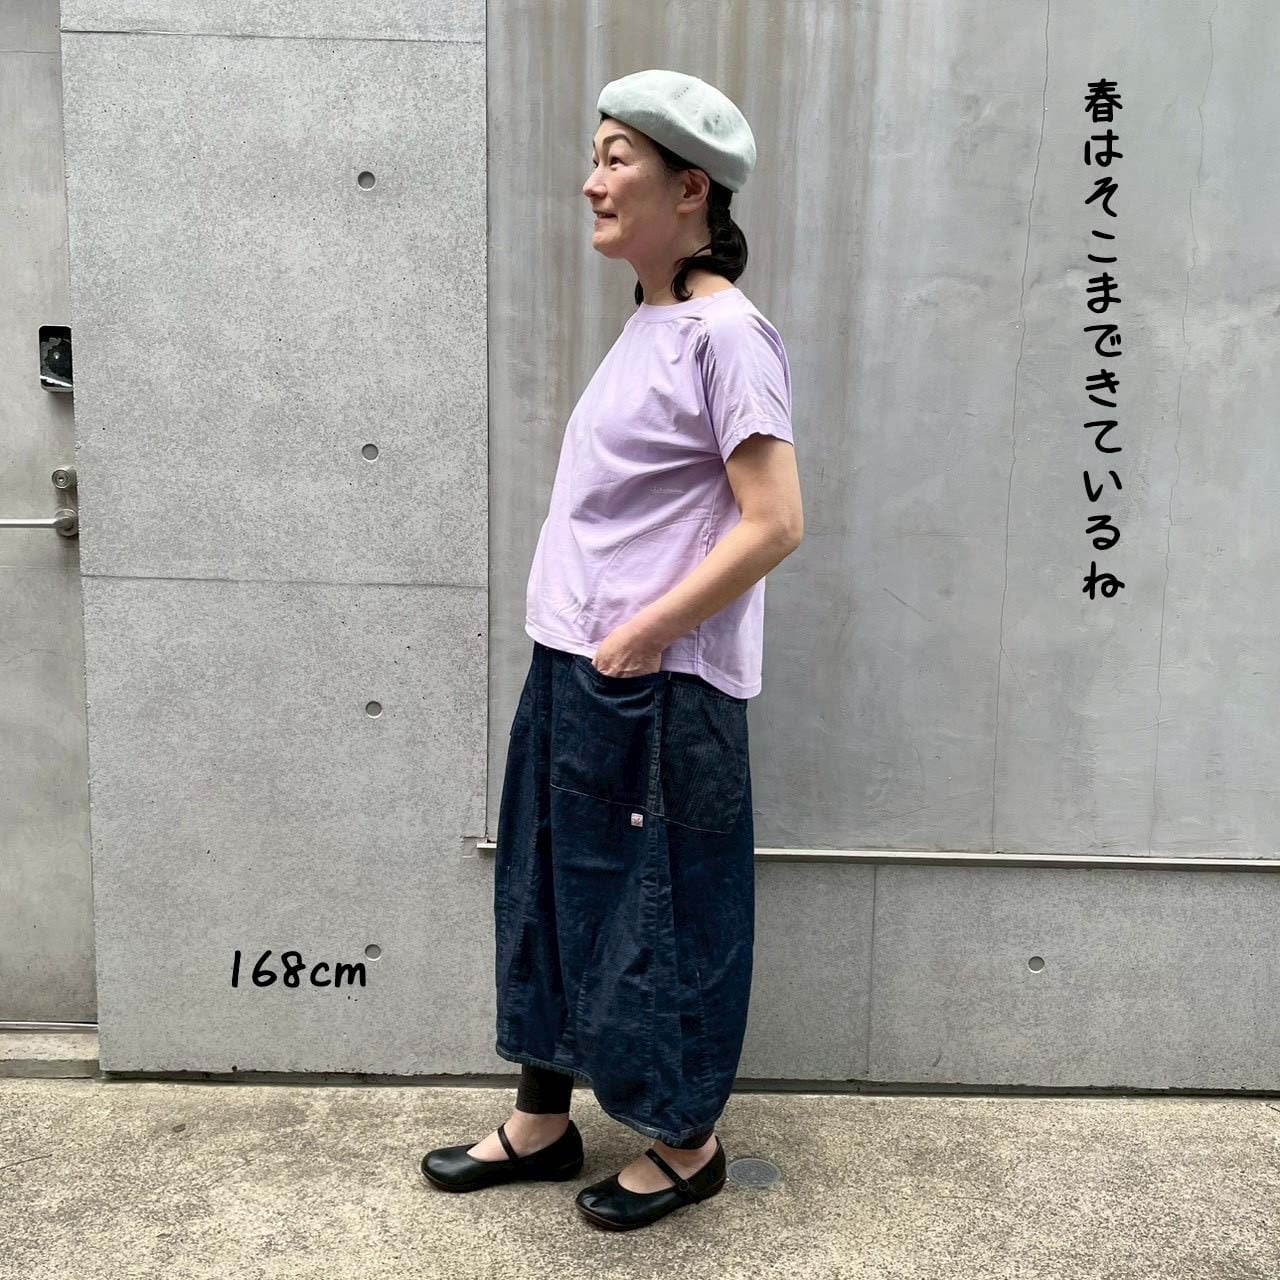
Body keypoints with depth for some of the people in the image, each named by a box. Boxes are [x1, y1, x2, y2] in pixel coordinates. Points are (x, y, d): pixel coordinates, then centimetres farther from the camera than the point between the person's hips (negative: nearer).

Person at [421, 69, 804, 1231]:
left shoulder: (725, 333, -14)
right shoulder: (646, 326, 12)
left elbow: (774, 525, -20)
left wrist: (639, 639, -17)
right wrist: (585, 650, 12)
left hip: (659, 690, -9)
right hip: (574, 672, 9)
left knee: (661, 914, 6)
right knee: (554, 892, 17)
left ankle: (688, 1144, 28)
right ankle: (544, 1120, 35)